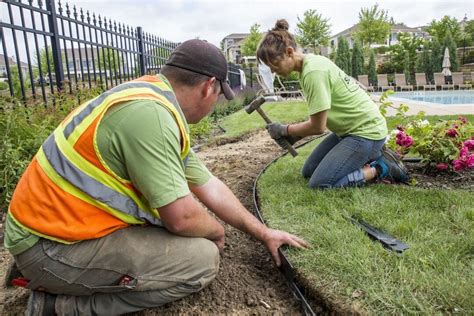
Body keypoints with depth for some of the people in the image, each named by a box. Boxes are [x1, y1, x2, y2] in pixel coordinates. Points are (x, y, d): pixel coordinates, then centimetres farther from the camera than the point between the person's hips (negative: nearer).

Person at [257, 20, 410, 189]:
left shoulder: (313, 72, -26)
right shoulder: (311, 61, 3)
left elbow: (318, 126, -22)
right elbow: (318, 116, 6)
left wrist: (285, 130, -9)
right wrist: (295, 134, -4)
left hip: (366, 131, -9)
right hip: (349, 128, 9)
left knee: (319, 184, -14)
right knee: (308, 171, 12)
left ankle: (380, 167, 0)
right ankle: (367, 157, 16)